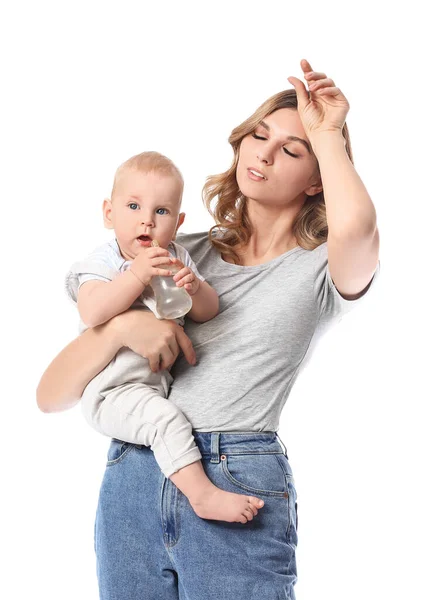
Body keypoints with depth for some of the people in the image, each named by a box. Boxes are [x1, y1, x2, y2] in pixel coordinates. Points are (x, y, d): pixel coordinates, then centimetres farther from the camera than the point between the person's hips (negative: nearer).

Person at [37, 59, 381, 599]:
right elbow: (50, 395, 7)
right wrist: (121, 325, -13)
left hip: (239, 493, -3)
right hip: (130, 482, 3)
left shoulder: (322, 270, 3)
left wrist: (325, 133, -7)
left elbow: (355, 223, -26)